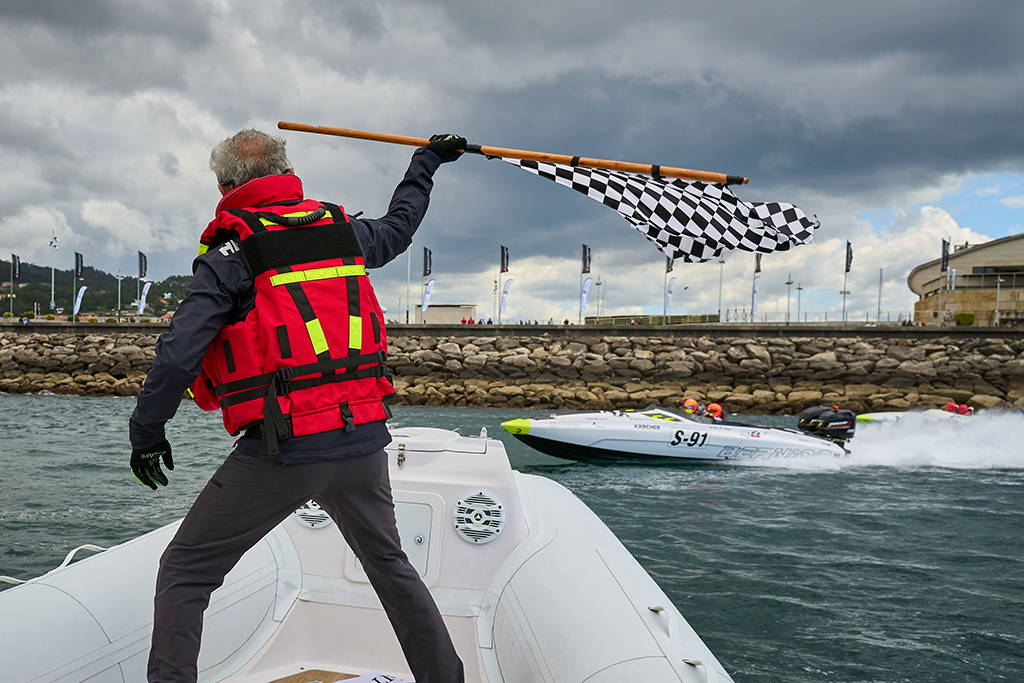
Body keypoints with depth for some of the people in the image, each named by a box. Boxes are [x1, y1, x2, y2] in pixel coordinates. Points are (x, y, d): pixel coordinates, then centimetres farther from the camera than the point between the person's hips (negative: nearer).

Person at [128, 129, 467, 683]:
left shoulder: (231, 253, -3)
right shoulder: (342, 229, 11)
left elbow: (178, 354, -10)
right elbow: (398, 226, 33)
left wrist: (146, 433, 4)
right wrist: (426, 160, 49)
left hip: (282, 449, -5)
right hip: (363, 437, 6)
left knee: (184, 573, 9)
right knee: (389, 562, 24)